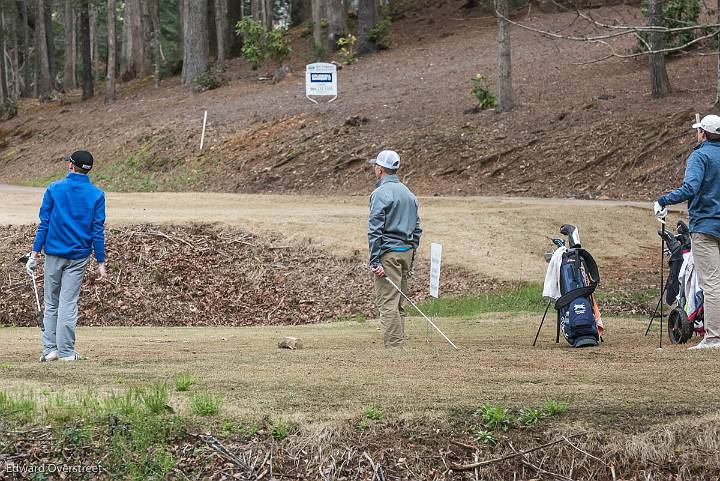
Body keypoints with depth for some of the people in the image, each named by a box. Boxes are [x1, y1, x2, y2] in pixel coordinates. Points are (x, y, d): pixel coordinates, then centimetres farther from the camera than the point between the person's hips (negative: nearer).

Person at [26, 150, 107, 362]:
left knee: (51, 304, 9)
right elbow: (98, 231, -3)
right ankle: (66, 352, 1)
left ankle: (50, 349, 5)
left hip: (54, 254, 0)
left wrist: (35, 253, -1)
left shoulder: (54, 189, -2)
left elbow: (44, 223, -3)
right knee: (68, 303, 2)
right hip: (79, 256, 0)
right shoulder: (97, 195, -2)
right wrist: (101, 262, 0)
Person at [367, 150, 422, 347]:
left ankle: (393, 346, -14)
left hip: (388, 253, -8)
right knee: (398, 304, 13)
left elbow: (375, 230, -15)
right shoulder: (409, 194, 15)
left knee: (387, 302, -9)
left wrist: (375, 261, -16)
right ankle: (400, 343, 13)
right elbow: (417, 229, 18)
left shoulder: (380, 193, -10)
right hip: (407, 251, 8)